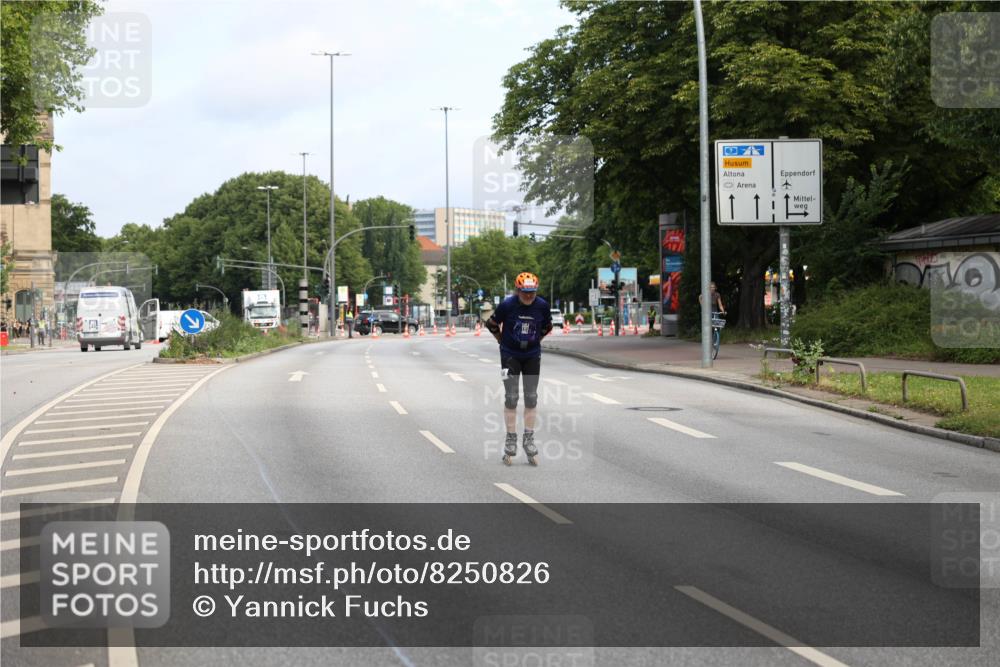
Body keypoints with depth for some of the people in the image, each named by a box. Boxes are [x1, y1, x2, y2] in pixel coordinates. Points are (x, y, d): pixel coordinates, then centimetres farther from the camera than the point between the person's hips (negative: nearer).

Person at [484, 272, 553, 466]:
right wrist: (502, 340, 4)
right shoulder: (507, 305, -17)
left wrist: (534, 339, 7)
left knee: (531, 398, 4)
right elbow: (491, 323, -1)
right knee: (511, 397, -2)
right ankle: (511, 439, 7)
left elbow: (547, 327, 10)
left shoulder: (542, 306, -10)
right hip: (510, 355, -2)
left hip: (532, 356, 2)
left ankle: (529, 439, 14)